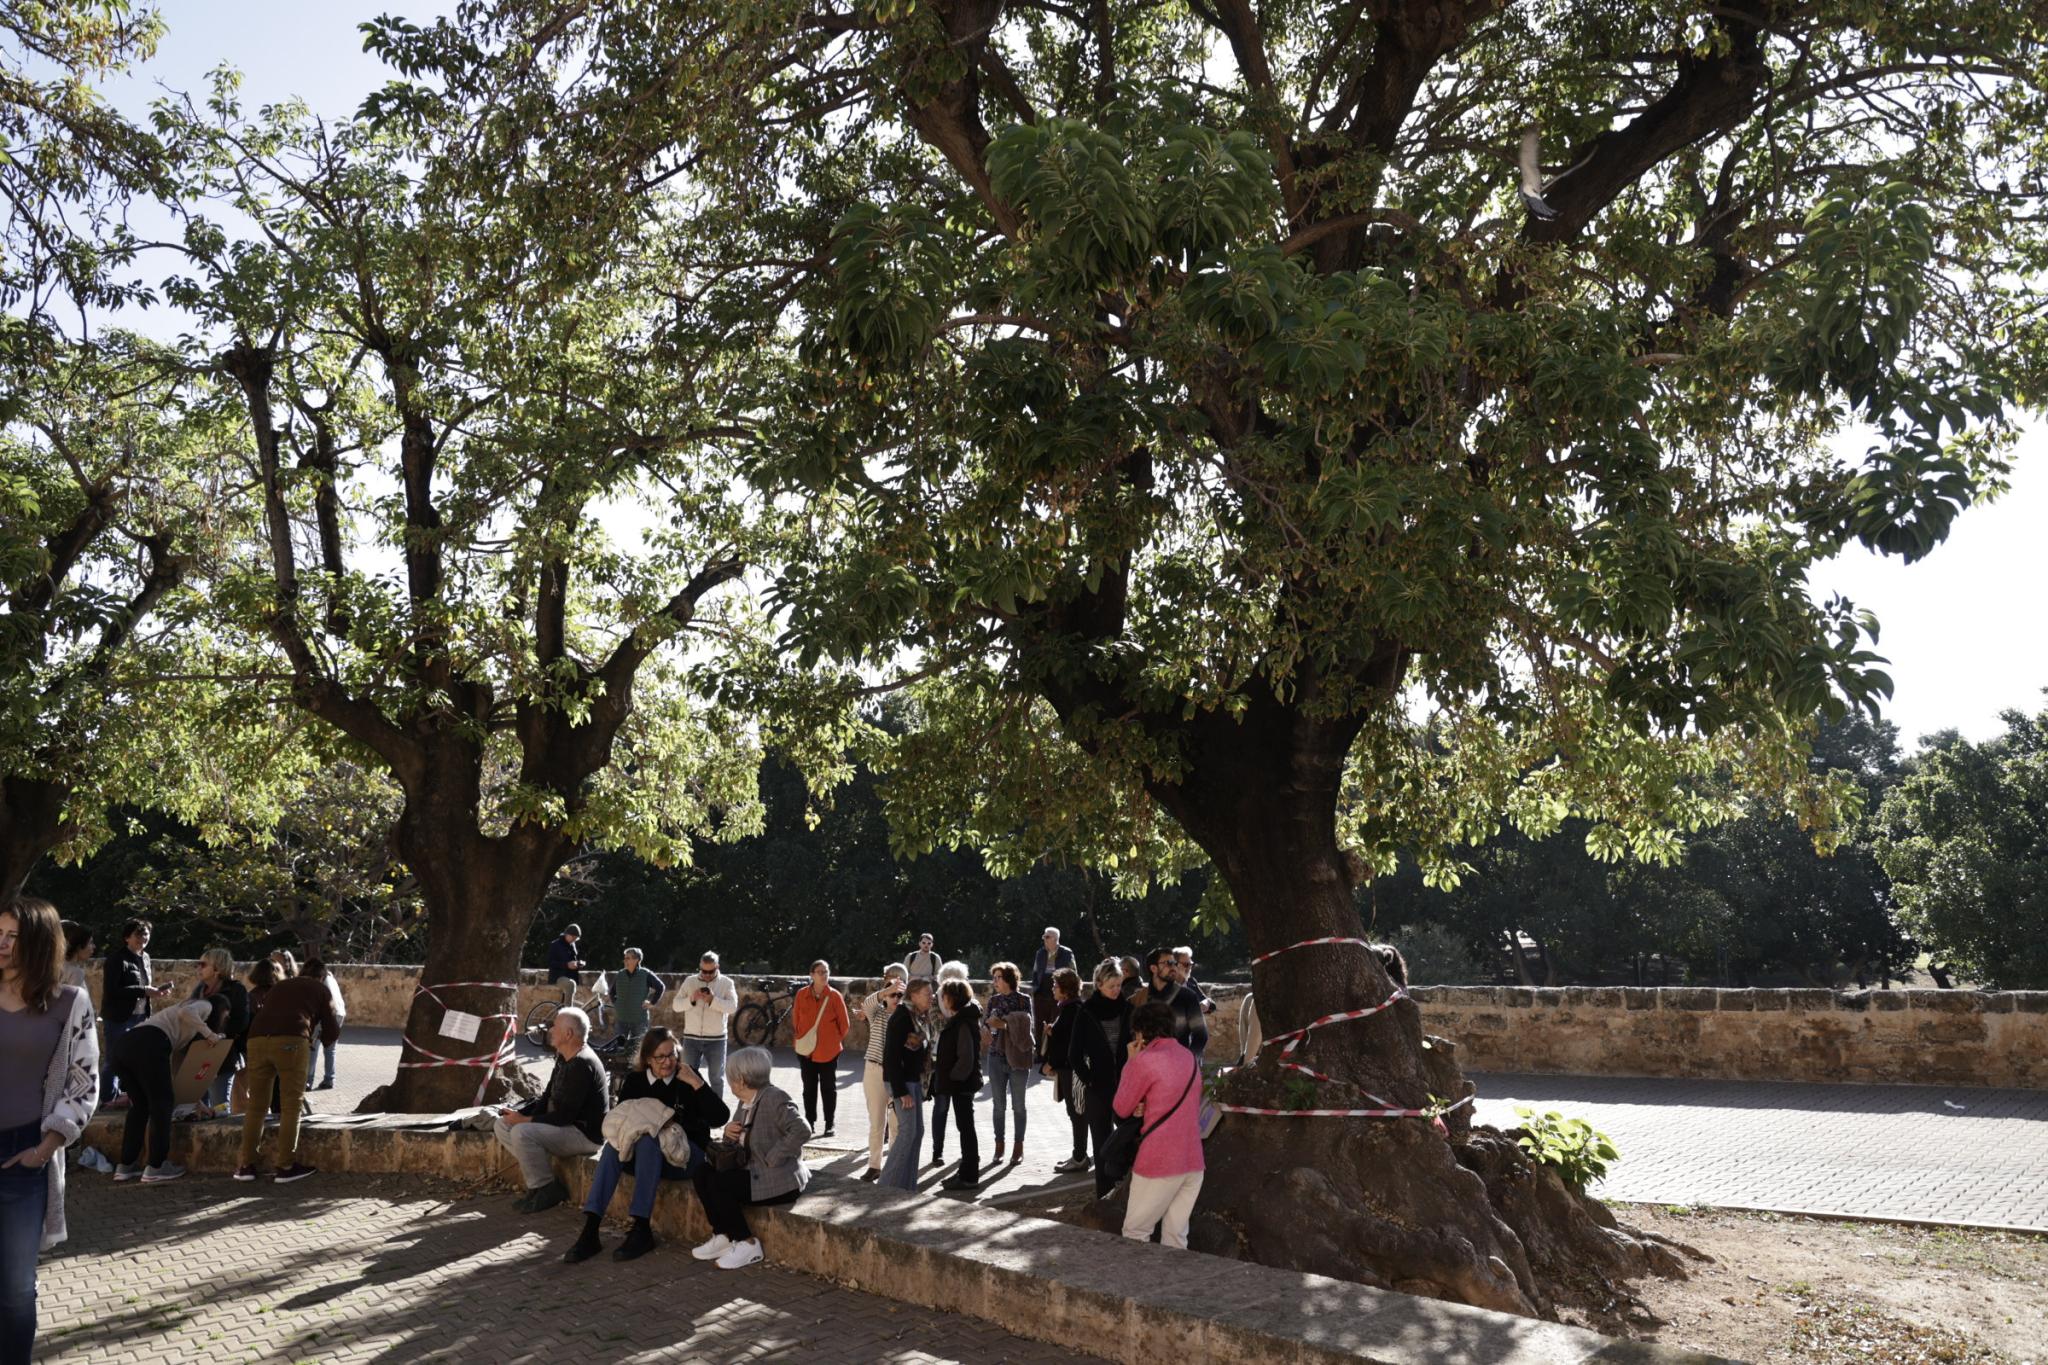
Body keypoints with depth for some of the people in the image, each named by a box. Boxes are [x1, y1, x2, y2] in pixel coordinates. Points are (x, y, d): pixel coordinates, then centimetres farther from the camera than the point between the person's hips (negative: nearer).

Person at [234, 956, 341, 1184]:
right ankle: (285, 1166, 1)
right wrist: (322, 1040, 43)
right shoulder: (320, 988, 23)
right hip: (290, 1041, -4)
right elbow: (332, 1030, 19)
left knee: (256, 1105, 13)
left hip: (257, 1039, 4)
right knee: (291, 1105, 2)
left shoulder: (277, 987, 35)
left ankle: (246, 1165, 14)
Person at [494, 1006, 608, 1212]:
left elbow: (565, 1116, -24)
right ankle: (538, 1176, 2)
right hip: (565, 1125, 10)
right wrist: (519, 1112, -1)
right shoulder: (564, 1058, 9)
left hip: (586, 1134, -10)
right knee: (502, 1125, 5)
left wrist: (524, 1120, -17)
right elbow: (548, 1097, 16)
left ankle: (544, 1189, -11)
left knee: (522, 1133, -28)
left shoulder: (582, 1065, -23)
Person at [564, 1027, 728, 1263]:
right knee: (613, 1146, -26)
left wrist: (696, 1083, -20)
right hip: (646, 1154, 3)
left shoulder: (687, 1080, -3)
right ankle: (590, 1232, -31)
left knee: (648, 1142, -33)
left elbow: (720, 1117, -12)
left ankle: (641, 1230, -32)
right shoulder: (634, 1082, 6)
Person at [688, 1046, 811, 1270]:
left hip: (777, 1180, -10)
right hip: (752, 1171, 10)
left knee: (719, 1184, -22)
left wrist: (772, 1160, -26)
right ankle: (723, 1236, 3)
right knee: (702, 1172, -2)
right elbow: (741, 1139, 24)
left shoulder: (774, 1099, -18)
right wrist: (729, 1132, 0)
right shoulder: (746, 1102, 11)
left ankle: (747, 1244, -9)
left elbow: (802, 1131, -31)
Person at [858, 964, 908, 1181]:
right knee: (876, 1122, 7)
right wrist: (887, 990, -42)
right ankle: (874, 1165, 17)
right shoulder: (876, 1013, 0)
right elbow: (868, 1003, -23)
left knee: (897, 1123, 4)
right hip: (875, 1071, 1)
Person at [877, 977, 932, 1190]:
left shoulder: (916, 1017, 11)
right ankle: (890, 1183, -2)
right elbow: (892, 1056, -20)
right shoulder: (901, 1017, -17)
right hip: (900, 1081, -9)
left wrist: (919, 1085, 12)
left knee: (917, 1131, 10)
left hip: (913, 1080, 9)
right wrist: (901, 1091, -21)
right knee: (908, 1130, -9)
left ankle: (907, 1183, 17)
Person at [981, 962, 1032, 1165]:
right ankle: (999, 1146, 13)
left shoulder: (1023, 1000, -4)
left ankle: (1019, 1146, 15)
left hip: (1018, 1058, -3)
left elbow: (1027, 1027, -10)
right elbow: (990, 1026, 10)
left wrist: (1004, 1025, -18)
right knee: (999, 1104, 5)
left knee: (1018, 1104, 5)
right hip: (997, 1057, 3)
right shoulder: (994, 1000, 7)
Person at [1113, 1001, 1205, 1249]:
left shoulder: (1145, 1061, -11)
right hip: (1192, 1161, 6)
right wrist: (1145, 1107, 6)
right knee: (1176, 1236, 9)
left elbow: (1121, 1109, -1)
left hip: (1159, 1162, -6)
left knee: (1135, 1233, 4)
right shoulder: (1189, 1058, 12)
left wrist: (1130, 1062, 6)